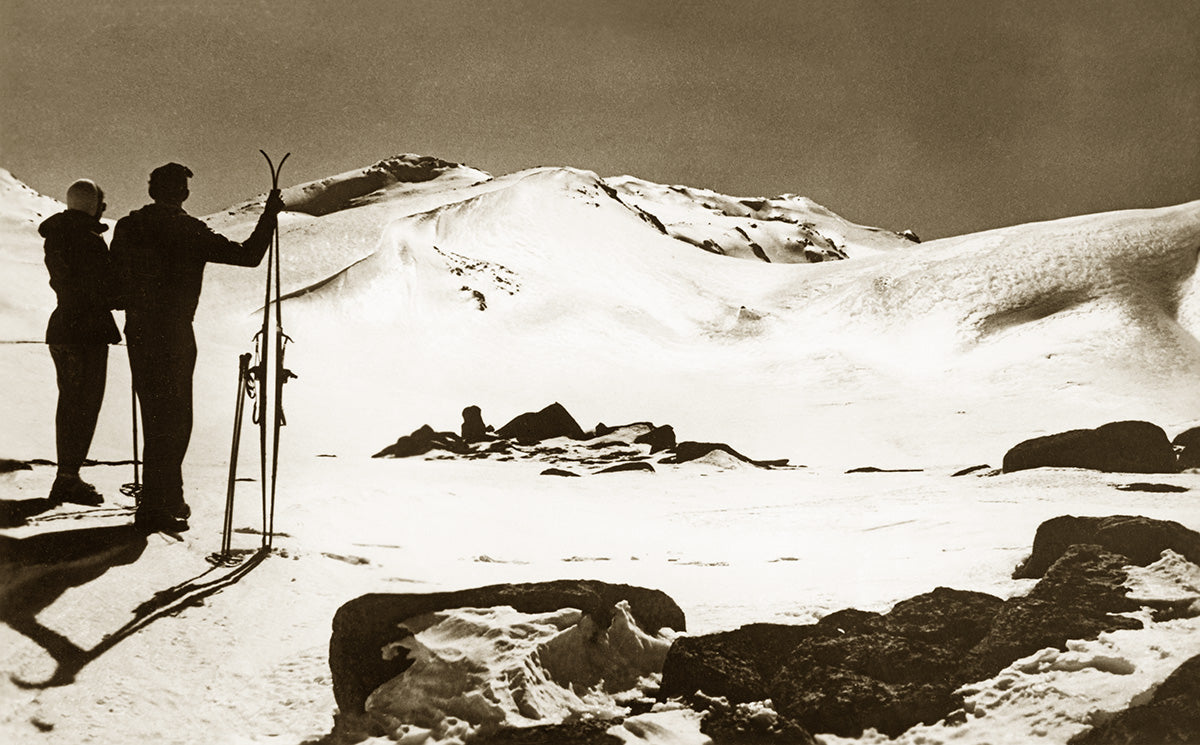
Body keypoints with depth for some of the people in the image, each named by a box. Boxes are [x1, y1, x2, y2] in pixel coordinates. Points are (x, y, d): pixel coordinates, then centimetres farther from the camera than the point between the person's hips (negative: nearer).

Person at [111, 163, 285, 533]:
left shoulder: (127, 227, 7)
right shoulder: (188, 230, -12)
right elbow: (248, 256, -12)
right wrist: (270, 215, -1)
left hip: (138, 333, 7)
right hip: (174, 334, -7)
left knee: (158, 417, 18)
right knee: (172, 420, 0)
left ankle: (168, 499, 29)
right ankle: (155, 509, 0)